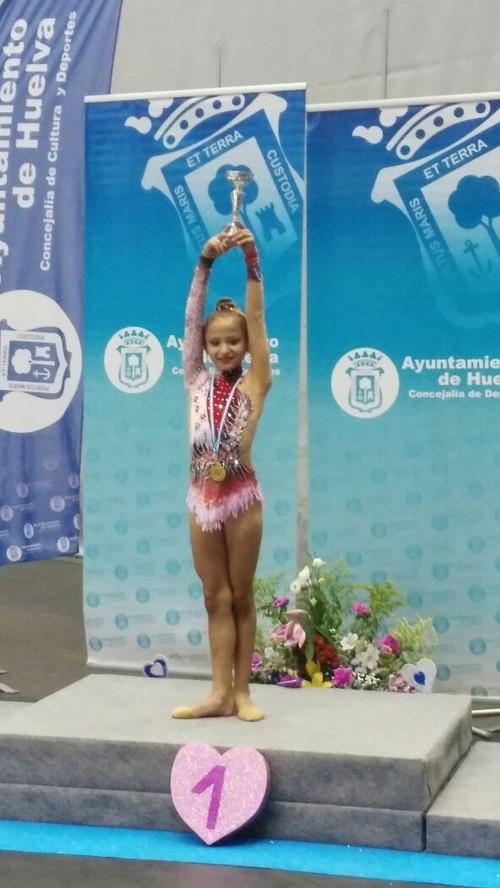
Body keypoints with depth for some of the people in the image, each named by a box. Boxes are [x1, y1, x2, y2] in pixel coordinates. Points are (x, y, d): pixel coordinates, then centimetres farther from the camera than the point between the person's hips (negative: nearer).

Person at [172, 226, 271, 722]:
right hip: (201, 499, 3)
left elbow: (256, 318, -9)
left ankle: (241, 692, 13)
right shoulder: (196, 383, 4)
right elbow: (191, 320, -2)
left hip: (241, 498, -3)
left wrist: (251, 263, -17)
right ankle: (220, 692, 11)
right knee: (215, 598, 8)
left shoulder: (254, 385, -2)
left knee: (241, 596, 7)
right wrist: (205, 263, -12)